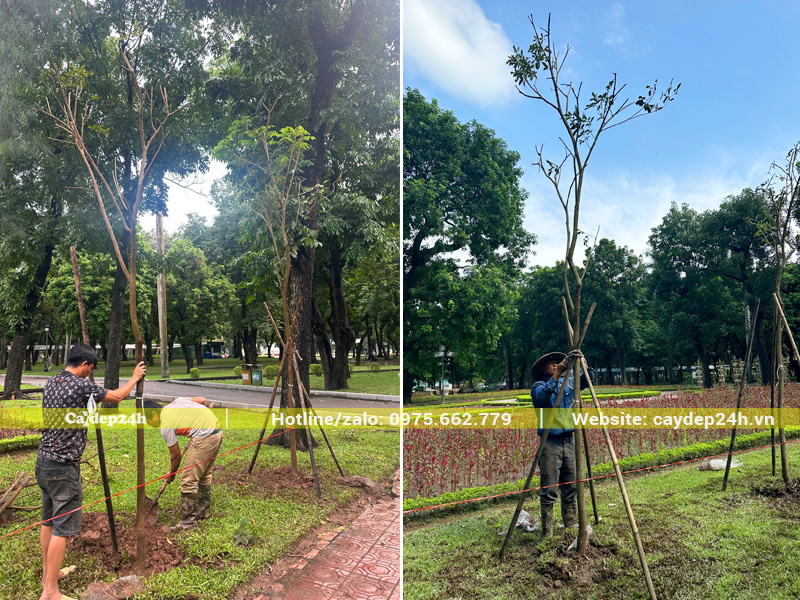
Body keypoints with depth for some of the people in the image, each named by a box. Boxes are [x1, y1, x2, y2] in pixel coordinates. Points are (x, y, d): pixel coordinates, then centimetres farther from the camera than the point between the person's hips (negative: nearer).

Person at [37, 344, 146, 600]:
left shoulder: (51, 382, 6)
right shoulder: (81, 385, -18)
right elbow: (116, 396, -4)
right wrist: (134, 378, 13)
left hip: (43, 462, 9)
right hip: (64, 468, -9)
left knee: (48, 521, 20)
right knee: (62, 528, -1)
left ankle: (47, 573, 34)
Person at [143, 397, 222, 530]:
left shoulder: (166, 427, -7)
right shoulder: (175, 402, 13)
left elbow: (176, 455, 1)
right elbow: (203, 399, 16)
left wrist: (171, 474, 19)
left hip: (204, 438, -10)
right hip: (217, 431, 10)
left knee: (188, 480, 1)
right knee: (204, 474, 24)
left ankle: (188, 521, 9)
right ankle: (204, 510, 37)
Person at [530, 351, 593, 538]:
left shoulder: (568, 382, 12)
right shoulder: (538, 387, -5)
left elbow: (586, 381, 3)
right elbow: (543, 396, -26)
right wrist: (557, 375, -31)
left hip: (569, 440, 5)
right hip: (550, 443, -5)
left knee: (571, 487, 12)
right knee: (549, 491, -4)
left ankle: (571, 524, 26)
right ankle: (547, 532, 5)